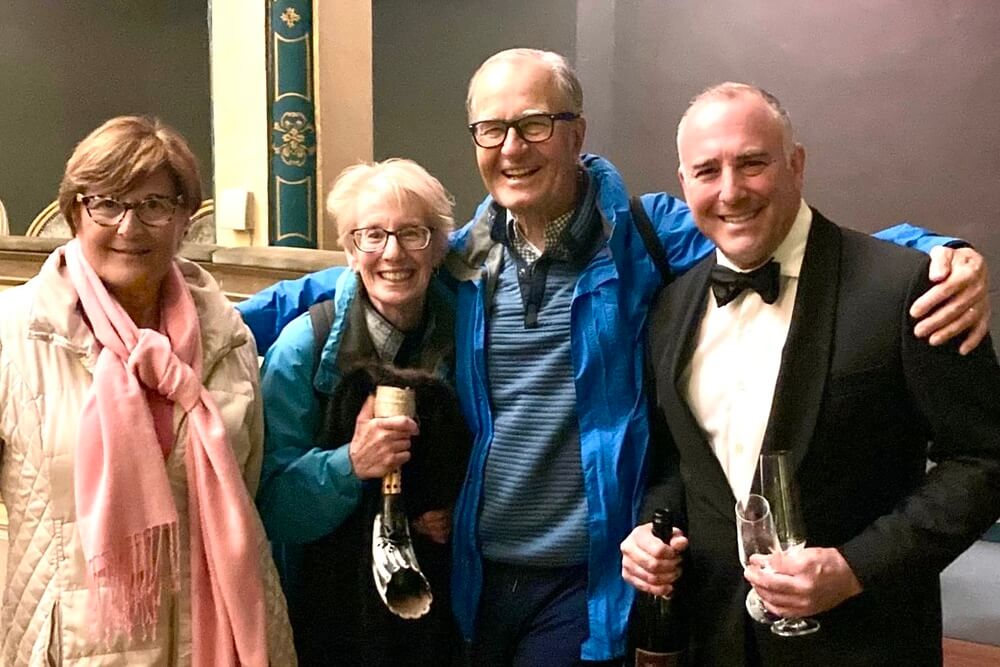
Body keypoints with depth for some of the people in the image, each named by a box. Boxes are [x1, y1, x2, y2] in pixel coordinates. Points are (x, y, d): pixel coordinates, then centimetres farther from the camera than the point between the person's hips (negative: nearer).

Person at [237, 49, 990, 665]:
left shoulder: (644, 234, -9)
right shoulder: (461, 256, 2)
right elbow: (339, 288, 12)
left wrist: (941, 256, -26)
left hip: (591, 581, -3)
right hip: (475, 576, 4)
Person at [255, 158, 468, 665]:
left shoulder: (465, 336, -5)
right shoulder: (306, 345, -13)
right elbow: (273, 509, -14)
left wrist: (460, 511, -10)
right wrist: (349, 464, -30)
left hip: (438, 604, 2)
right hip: (334, 606, -2)